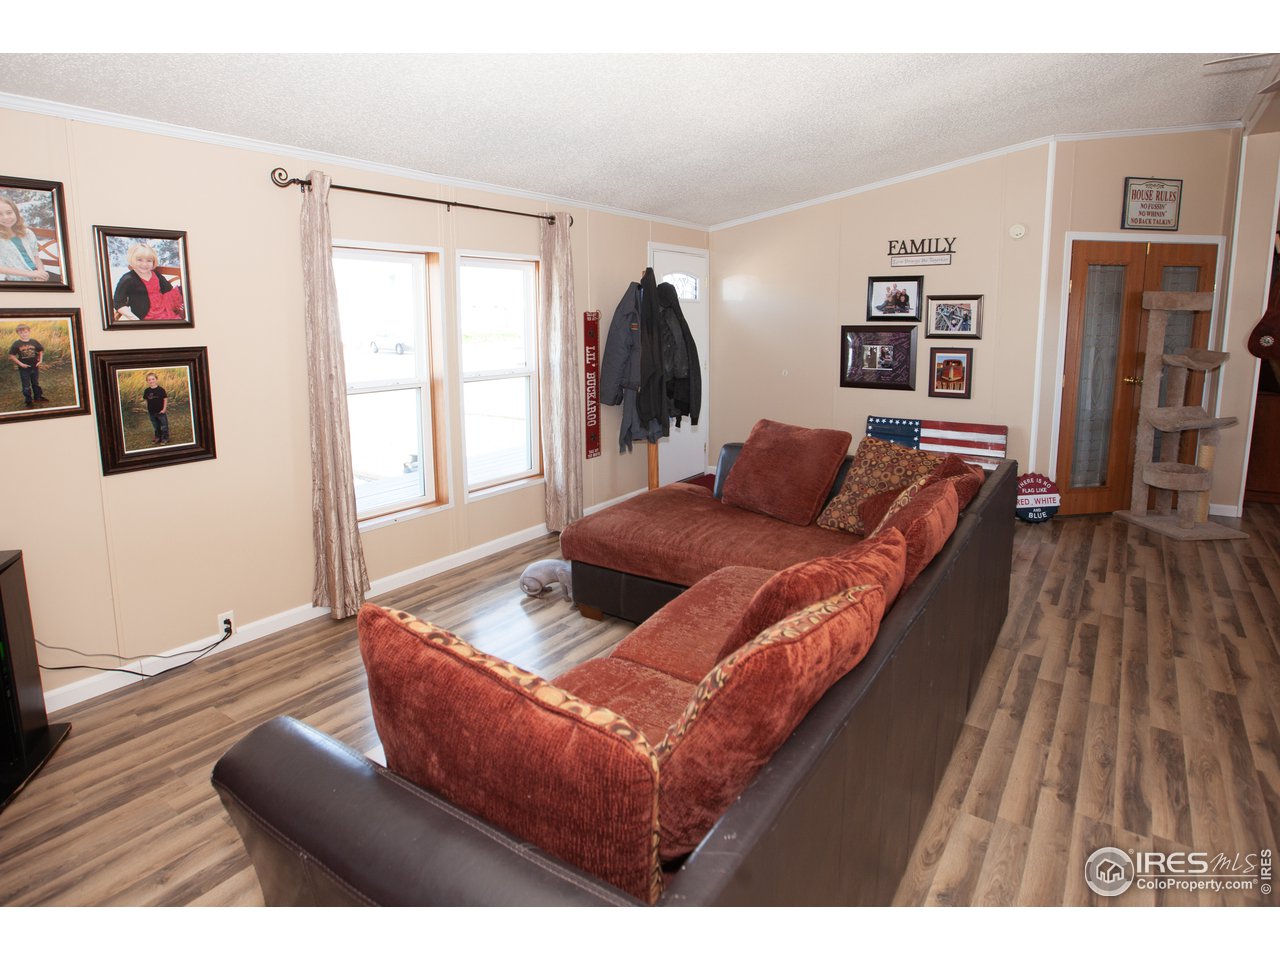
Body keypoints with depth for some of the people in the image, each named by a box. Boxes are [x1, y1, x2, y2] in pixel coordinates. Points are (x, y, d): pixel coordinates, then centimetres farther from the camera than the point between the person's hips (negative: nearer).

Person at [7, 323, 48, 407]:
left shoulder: (34, 342, -4)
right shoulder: (17, 344, -11)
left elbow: (41, 351, 11)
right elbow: (11, 355, -8)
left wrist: (40, 360, 2)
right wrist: (20, 363, -15)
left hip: (35, 367, 2)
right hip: (24, 368, -2)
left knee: (36, 383, 19)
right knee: (26, 386, 6)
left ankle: (38, 397, 33)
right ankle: (28, 401, 15)